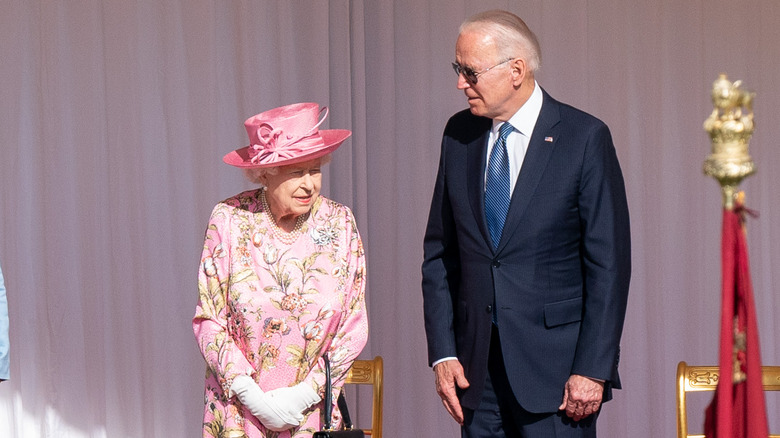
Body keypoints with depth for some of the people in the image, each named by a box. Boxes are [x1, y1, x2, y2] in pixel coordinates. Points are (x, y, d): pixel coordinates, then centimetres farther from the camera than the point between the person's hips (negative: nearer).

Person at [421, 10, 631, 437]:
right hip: (477, 367, 4)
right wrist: (442, 353, 2)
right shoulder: (459, 134, 7)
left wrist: (593, 370, -11)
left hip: (555, 362, -4)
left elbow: (608, 262, -8)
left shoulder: (584, 137, -7)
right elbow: (439, 253, 10)